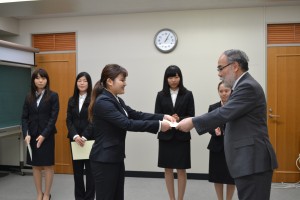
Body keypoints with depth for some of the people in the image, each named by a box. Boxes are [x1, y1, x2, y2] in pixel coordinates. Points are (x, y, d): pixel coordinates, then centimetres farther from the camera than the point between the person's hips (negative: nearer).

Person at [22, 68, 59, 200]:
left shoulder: (53, 96, -3)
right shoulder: (29, 97, 7)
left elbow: (53, 117, -9)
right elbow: (24, 117, 5)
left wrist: (44, 135, -15)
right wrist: (26, 134, -9)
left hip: (47, 136, -3)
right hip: (32, 136, 4)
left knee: (48, 165, 4)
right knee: (35, 166, 9)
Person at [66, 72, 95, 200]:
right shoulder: (72, 100, 9)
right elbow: (69, 120, 3)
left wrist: (84, 137, -18)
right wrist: (75, 136, -13)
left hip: (90, 139, -4)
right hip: (75, 140, 4)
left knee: (90, 170, 5)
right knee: (77, 170, 10)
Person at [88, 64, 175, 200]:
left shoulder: (116, 100, 11)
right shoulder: (103, 102, -20)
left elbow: (135, 115, 7)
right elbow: (127, 124, -27)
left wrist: (162, 117, -5)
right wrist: (158, 125, -26)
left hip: (116, 157, 9)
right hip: (104, 160, -9)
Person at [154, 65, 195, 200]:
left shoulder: (187, 94, 0)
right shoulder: (161, 95, 4)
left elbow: (191, 116, -2)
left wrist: (179, 119, -21)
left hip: (182, 137, -1)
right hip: (165, 136, 2)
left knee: (181, 169, 5)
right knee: (168, 169, 10)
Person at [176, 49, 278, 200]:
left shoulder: (248, 86, -15)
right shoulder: (244, 85, 17)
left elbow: (224, 113, -21)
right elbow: (229, 116, 19)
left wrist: (193, 122, -14)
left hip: (253, 160, -10)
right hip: (248, 159, 10)